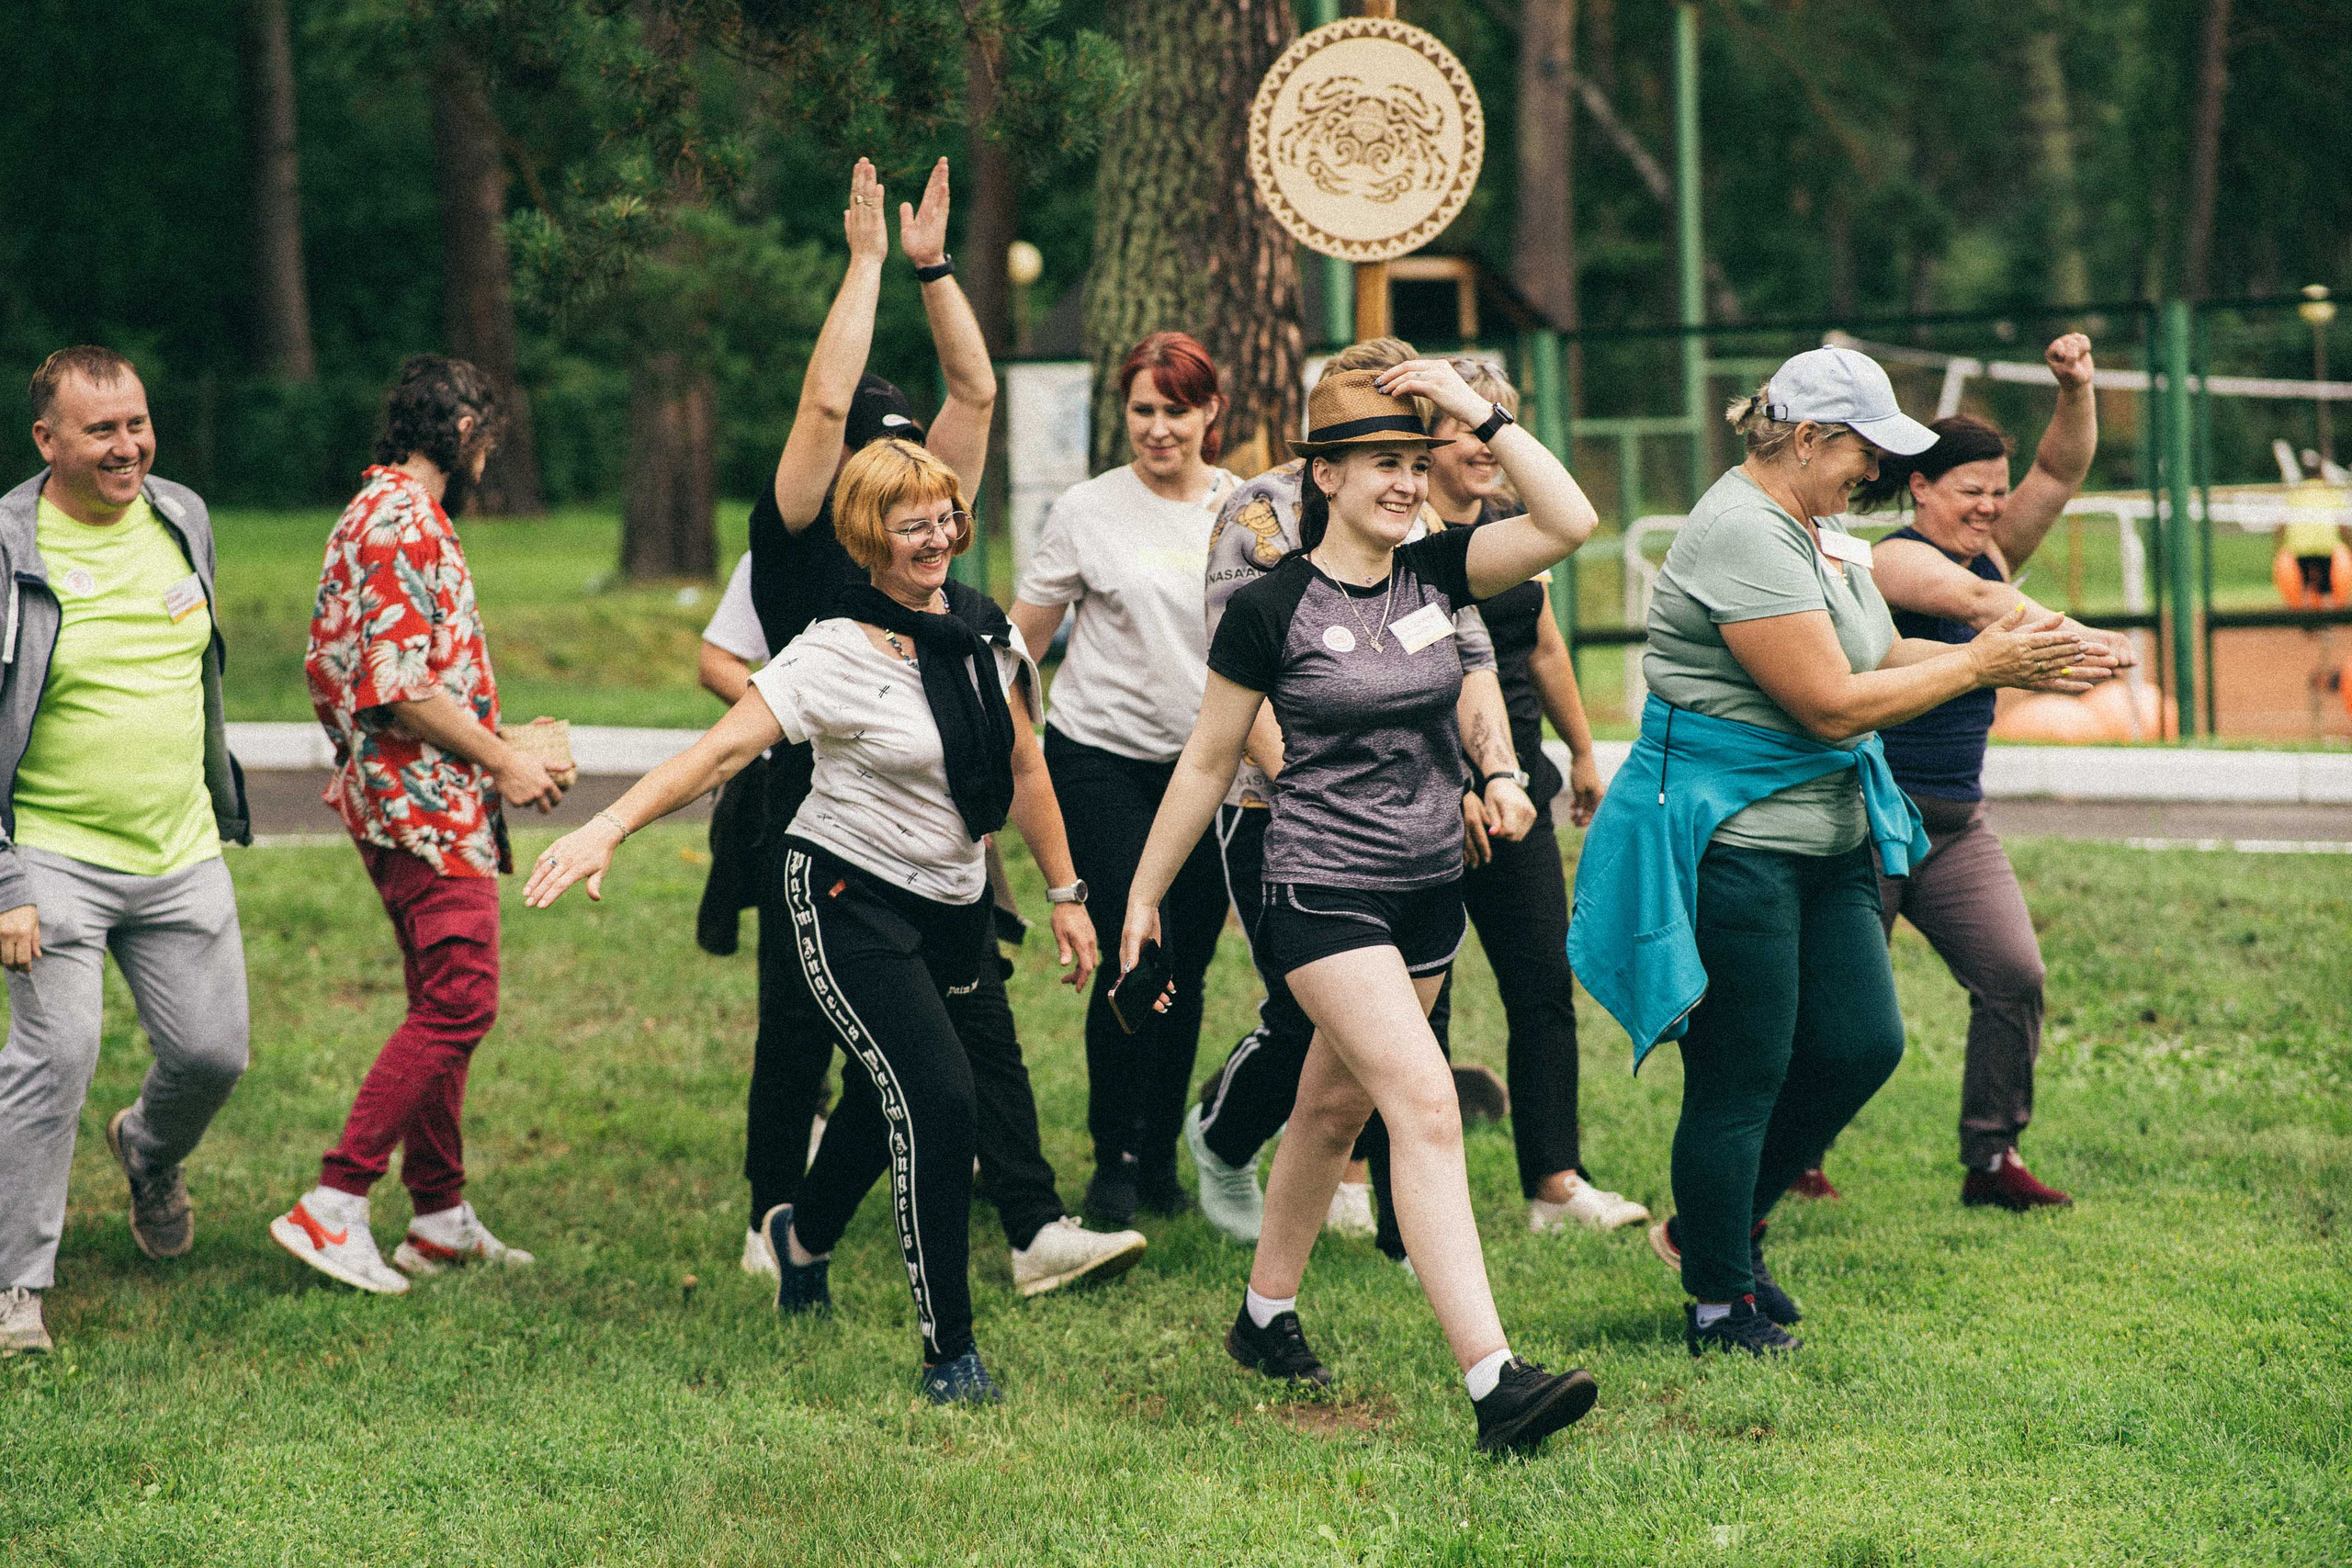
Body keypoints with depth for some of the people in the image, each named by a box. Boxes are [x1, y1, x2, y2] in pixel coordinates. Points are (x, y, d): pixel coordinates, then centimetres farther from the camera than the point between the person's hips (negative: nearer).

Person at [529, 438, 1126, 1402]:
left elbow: (1025, 770, 13)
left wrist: (1065, 893, 15)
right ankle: (949, 1351, -9)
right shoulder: (834, 656, -17)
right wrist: (608, 828, -38)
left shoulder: (986, 634, 2)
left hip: (953, 903, 6)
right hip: (850, 899, -6)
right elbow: (723, 749, -26)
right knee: (936, 1100, -17)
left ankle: (804, 1233, 52)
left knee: (888, 1098, 19)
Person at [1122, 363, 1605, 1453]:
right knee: (1426, 1108, -18)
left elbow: (1570, 521, -10)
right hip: (1323, 892, -6)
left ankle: (1266, 1315, 37)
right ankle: (1492, 1381, -26)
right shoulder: (1270, 608, -10)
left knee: (1336, 1108, 18)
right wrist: (1143, 897, 5)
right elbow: (1206, 762, 0)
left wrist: (1481, 414, -13)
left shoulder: (1436, 573, 3)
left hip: (1430, 891, 6)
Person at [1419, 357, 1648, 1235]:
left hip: (1512, 783, 7)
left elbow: (1545, 648, 23)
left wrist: (1583, 754, 29)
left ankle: (1554, 1182, 4)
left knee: (1545, 983, 2)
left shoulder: (1509, 528, 11)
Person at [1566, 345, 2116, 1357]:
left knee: (1863, 1045, 7)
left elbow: (1880, 658, 18)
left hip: (1825, 838, 10)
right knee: (1742, 1077, -2)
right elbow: (1832, 703, -22)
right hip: (1728, 845, -10)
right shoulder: (1741, 537, -20)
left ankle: (1718, 1228, 24)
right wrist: (1981, 666, -15)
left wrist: (2015, 663, 4)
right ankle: (1721, 1304, 10)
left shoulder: (1814, 531, 13)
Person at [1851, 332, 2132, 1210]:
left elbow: (2062, 470, 4)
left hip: (1956, 821, 7)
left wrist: (2076, 391, -15)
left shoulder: (1992, 552, 9)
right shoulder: (1895, 561, -15)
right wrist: (2076, 638, -49)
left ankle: (1991, 1161, 2)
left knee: (2014, 977, -6)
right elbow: (1978, 600, -34)